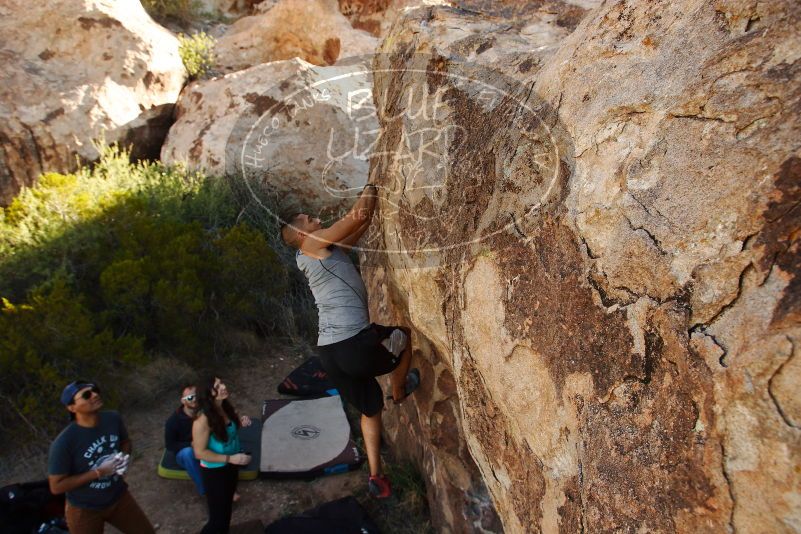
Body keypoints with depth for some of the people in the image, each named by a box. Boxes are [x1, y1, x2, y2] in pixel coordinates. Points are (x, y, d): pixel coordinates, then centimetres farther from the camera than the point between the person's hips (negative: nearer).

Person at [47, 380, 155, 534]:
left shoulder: (113, 418, -15)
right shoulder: (64, 442, -28)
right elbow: (56, 486, -21)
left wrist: (124, 458, -15)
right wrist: (98, 472, -26)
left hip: (119, 497, 4)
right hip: (85, 510, -4)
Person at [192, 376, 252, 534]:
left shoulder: (226, 407, -9)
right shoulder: (203, 420, -31)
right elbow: (200, 453, -25)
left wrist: (241, 422, -11)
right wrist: (230, 458, -27)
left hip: (230, 467, 7)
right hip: (214, 471, -7)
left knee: (227, 507, 28)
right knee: (218, 517, 6)